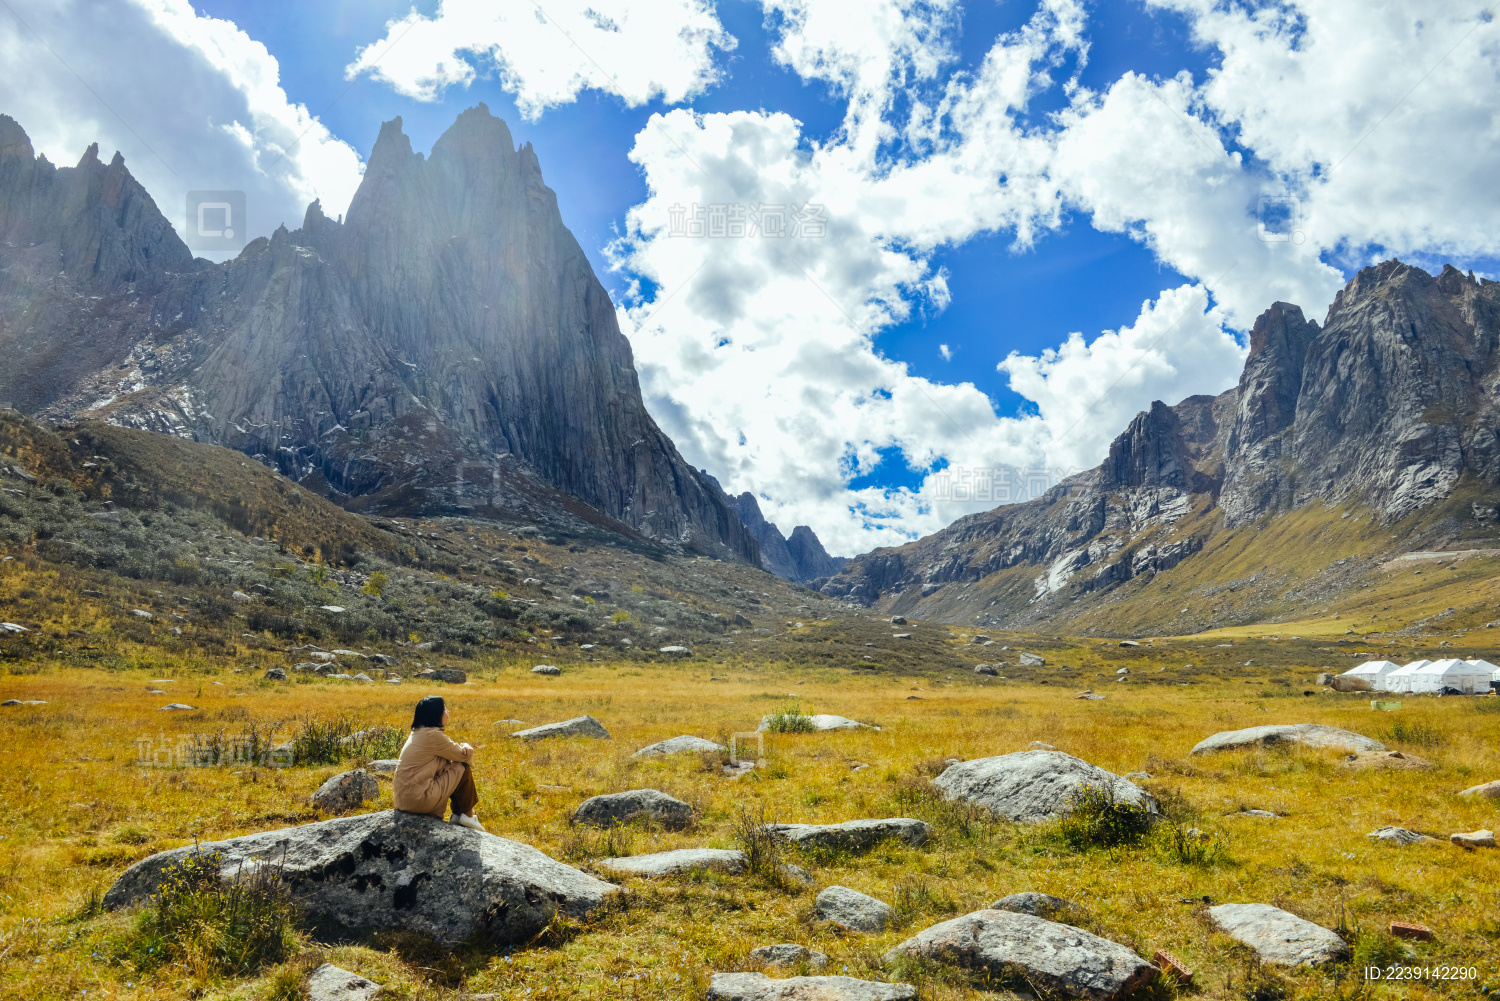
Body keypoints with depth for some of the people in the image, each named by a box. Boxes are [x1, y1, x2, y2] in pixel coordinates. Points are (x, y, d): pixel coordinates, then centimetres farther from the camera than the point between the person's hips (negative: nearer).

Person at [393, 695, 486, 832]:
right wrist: (467, 750, 16)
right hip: (418, 800, -10)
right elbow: (462, 755, -6)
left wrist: (463, 748, -3)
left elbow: (452, 751, 17)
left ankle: (457, 816, 20)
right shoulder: (433, 735, -17)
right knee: (463, 769, -2)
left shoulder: (418, 732, 13)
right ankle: (467, 815, 9)